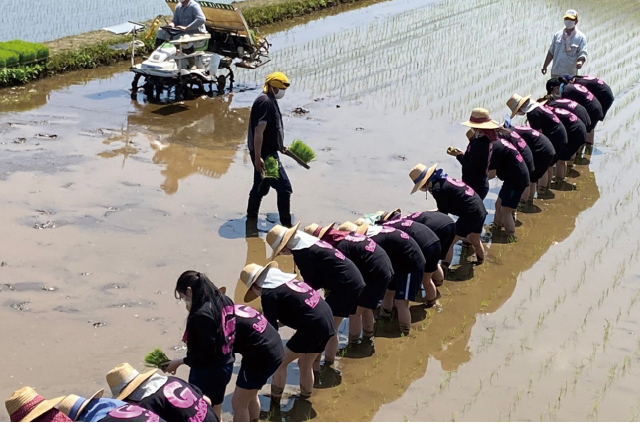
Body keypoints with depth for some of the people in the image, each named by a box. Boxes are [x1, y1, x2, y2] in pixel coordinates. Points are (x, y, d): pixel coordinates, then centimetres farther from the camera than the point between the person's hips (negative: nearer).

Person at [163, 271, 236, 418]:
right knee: (215, 416, 22)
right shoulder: (224, 301, 1)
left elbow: (207, 353, -23)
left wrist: (180, 362, -14)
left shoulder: (202, 314, -25)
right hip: (225, 366, 9)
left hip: (207, 373, -9)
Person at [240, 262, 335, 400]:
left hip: (312, 326, -8)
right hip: (327, 320, 8)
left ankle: (274, 403, 15)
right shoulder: (288, 279, 18)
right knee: (305, 364, 25)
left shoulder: (269, 294, -4)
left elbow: (271, 327, -4)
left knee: (279, 363, 8)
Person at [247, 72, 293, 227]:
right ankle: (286, 224, -2)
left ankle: (251, 219, 30)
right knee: (284, 188, -7)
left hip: (267, 152, 10)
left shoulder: (270, 101, 13)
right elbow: (258, 132, -24)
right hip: (265, 155, -10)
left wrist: (279, 146, 28)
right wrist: (258, 157, -26)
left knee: (261, 188, 19)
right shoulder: (265, 102, -19)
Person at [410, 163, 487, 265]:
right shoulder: (442, 180, 11)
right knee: (475, 241, 33)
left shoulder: (437, 188, -17)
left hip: (470, 214, -10)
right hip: (481, 210, 10)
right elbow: (446, 208, 18)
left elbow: (443, 214, -10)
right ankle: (481, 262, 54)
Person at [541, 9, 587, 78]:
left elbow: (582, 54, -8)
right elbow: (551, 52, 16)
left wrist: (580, 62, -30)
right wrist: (545, 66, 14)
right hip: (555, 73, 4)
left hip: (570, 74, -3)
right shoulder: (557, 35, 10)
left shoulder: (580, 37, -1)